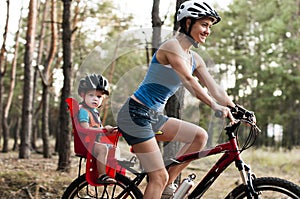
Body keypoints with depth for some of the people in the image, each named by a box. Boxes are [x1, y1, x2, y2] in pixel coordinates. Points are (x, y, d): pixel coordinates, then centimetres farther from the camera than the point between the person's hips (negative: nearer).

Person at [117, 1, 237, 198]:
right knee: (159, 176, -10)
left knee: (200, 136, -4)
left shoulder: (194, 59, 11)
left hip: (154, 116, 9)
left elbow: (215, 89, 7)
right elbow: (188, 80, -30)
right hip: (135, 114, -9)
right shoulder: (172, 46, -15)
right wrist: (215, 106, -39)